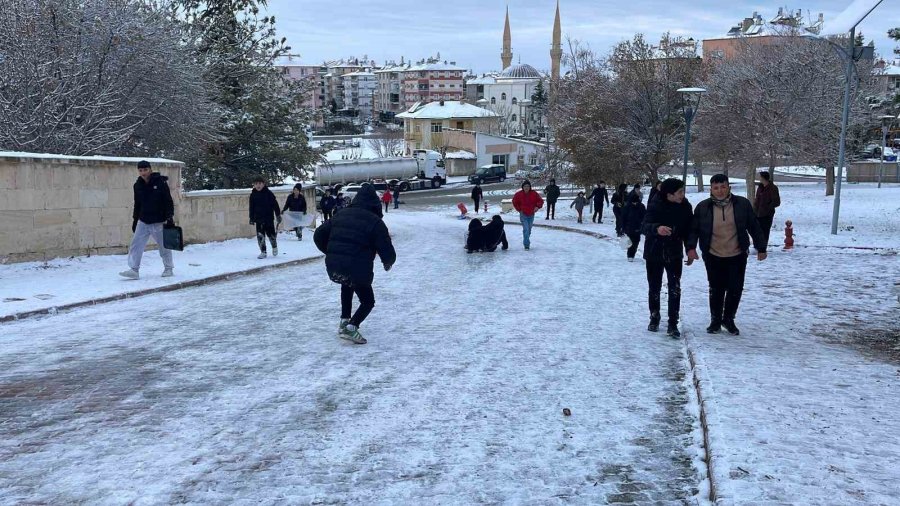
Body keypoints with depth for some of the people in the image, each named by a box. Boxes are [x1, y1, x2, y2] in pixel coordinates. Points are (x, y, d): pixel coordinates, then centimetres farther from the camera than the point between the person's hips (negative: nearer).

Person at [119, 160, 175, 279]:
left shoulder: (160, 182, -9)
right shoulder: (138, 185, 5)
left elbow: (168, 201, -8)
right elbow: (137, 204, 16)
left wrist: (170, 217, -14)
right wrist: (135, 220, 16)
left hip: (159, 222, -4)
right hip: (143, 222, 4)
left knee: (164, 246, 6)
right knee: (136, 245, -5)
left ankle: (168, 268, 21)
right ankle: (134, 270, -4)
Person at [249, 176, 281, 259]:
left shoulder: (268, 193, -4)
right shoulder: (253, 195, 3)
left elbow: (275, 205, -3)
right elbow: (251, 207, 10)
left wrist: (278, 215, -5)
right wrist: (251, 218, 8)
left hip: (269, 217, -2)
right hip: (258, 218, 2)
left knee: (271, 235, 5)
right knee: (260, 236, -5)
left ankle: (274, 247, 32)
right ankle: (263, 252, 4)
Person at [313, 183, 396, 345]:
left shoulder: (341, 216, 11)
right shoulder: (375, 222, -6)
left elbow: (319, 235, 15)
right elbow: (388, 252, -8)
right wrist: (388, 262, 15)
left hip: (333, 268, 5)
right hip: (357, 270, -5)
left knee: (347, 284, 38)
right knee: (368, 301, 17)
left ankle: (344, 321, 29)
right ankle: (351, 326, -7)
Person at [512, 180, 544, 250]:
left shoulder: (534, 194, -7)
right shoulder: (519, 194, -9)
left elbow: (540, 201, 3)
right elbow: (514, 202, 7)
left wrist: (537, 207, -14)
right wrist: (519, 209, 2)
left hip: (531, 215, 3)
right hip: (523, 215, -3)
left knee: (529, 230, 16)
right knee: (526, 229, -15)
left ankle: (526, 242, 36)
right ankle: (527, 245, -15)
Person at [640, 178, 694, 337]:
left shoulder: (685, 206, -8)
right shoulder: (655, 206, -19)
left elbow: (688, 230, 4)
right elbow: (644, 227, -29)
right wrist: (656, 228, -50)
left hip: (674, 254, 1)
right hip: (654, 253, -1)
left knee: (675, 289, -7)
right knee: (654, 288, 11)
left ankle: (673, 324, -2)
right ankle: (654, 318, 30)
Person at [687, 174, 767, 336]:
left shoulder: (742, 204, -5)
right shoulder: (703, 207, -5)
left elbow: (754, 227, 3)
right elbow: (694, 229, 2)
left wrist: (761, 248, 5)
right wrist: (691, 247, -13)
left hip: (737, 256, 0)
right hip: (713, 257, 0)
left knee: (736, 289, 5)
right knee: (716, 290, 8)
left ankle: (728, 319, 25)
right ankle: (715, 321, 24)